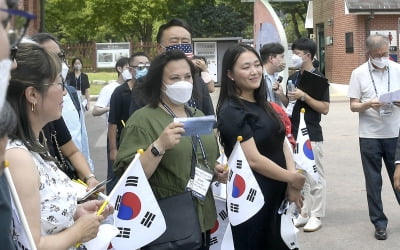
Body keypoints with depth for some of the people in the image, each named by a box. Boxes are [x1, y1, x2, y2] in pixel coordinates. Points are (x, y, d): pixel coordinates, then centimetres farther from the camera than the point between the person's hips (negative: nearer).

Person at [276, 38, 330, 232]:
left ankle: (316, 216, 9)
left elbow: (325, 108, -13)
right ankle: (303, 214, 22)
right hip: (294, 134, 7)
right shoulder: (293, 78, 12)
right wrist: (280, 94, -1)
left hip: (311, 136, -7)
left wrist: (304, 96, -21)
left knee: (314, 177, 1)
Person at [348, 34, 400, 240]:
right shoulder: (358, 73, -2)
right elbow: (353, 106, -1)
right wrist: (368, 105, -22)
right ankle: (379, 223, 16)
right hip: (369, 135, -1)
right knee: (373, 181, 5)